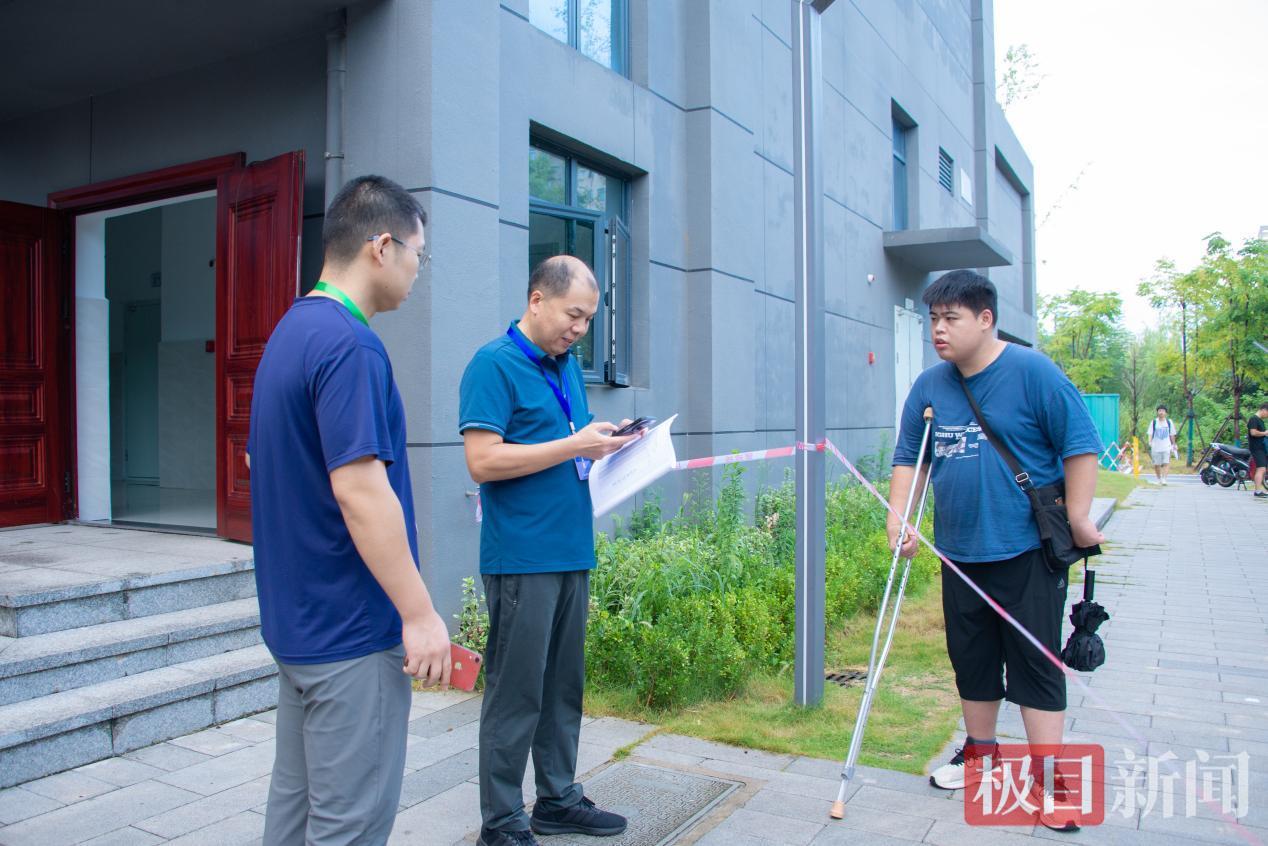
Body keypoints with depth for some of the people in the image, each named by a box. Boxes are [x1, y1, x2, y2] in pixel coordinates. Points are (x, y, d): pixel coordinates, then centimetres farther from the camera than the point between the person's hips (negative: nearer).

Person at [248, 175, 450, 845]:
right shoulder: (348, 344, -20)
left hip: (295, 618, 10)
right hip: (352, 630, -10)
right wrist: (420, 614, -20)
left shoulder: (291, 331, 11)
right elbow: (359, 489, -26)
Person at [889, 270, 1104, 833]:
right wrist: (899, 517, -4)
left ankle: (1048, 776, 12)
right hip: (960, 553, 5)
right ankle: (981, 749, 35)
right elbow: (909, 456, 8)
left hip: (1028, 552, -5)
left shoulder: (1031, 372, -10)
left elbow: (1080, 444, -7)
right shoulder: (929, 387, 4)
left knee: (1035, 663, 0)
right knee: (971, 659, 16)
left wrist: (1078, 518, -9)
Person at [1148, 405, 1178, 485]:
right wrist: (1150, 442, -15)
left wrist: (1173, 445, 16)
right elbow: (1150, 434, 1)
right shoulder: (1153, 422, 3)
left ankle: (1164, 479, -19)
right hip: (1156, 447, 0)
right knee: (1156, 465, 7)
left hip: (1166, 447, 0)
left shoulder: (1169, 422, 7)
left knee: (1166, 464, -14)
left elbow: (1172, 435, 14)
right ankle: (1159, 479, 24)